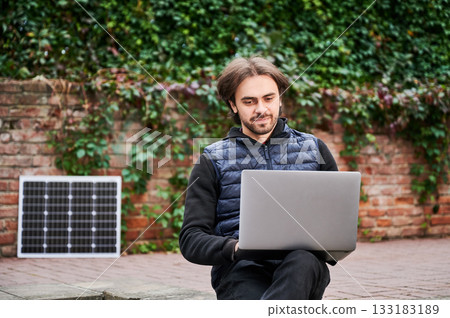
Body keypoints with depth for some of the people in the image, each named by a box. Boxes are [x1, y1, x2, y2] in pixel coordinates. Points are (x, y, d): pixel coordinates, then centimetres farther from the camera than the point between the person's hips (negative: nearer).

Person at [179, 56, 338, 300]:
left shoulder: (313, 150, 19)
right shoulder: (213, 161, 13)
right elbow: (191, 240, 6)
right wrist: (235, 248, -16)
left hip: (301, 265, 2)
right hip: (241, 269, -2)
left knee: (303, 262, -38)